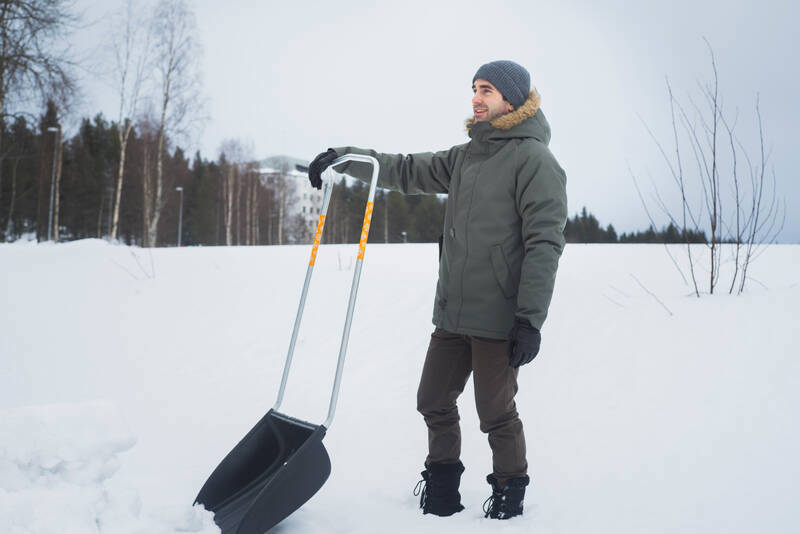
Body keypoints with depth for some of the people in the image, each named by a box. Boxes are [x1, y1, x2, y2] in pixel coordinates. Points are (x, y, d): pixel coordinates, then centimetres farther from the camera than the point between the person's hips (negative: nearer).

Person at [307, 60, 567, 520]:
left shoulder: (534, 159, -10)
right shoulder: (465, 156, 14)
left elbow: (545, 243, -16)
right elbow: (407, 171, 19)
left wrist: (531, 319, -20)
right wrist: (343, 156, 8)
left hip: (498, 320, -7)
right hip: (452, 314, 8)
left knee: (496, 414, 3)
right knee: (435, 403, 12)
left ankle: (510, 491, 25)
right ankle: (442, 490, 29)